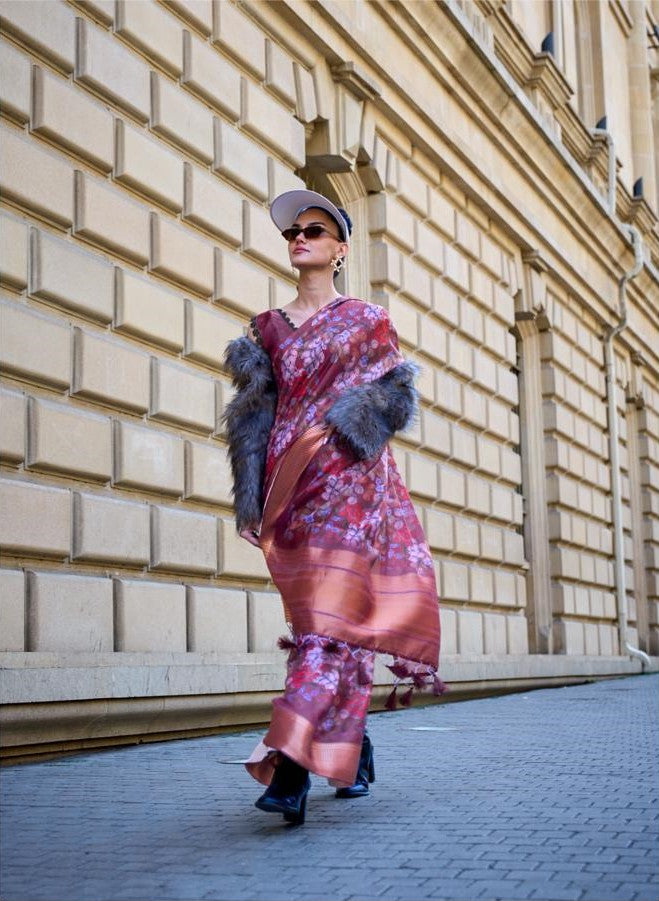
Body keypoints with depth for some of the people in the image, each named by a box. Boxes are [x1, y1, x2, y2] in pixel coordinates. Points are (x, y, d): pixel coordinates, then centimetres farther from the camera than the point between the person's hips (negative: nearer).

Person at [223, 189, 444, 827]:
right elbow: (254, 413, 9)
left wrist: (339, 420, -13)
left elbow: (395, 390, 4)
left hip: (349, 476, -4)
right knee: (318, 615, 6)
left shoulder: (367, 320, 10)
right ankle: (354, 749, 20)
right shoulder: (267, 328, 16)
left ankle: (290, 763, -24)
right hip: (289, 482, 4)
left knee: (329, 615, -15)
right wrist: (250, 494, 0)